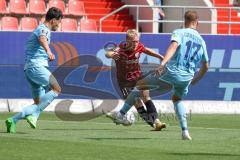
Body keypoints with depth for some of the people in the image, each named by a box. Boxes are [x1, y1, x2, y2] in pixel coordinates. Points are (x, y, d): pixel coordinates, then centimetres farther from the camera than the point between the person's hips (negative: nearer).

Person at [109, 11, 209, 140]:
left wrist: (163, 63, -34)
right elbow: (205, 67, 24)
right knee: (177, 99, 33)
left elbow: (173, 46, -20)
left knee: (140, 85, 16)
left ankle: (121, 114, 10)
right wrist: (195, 80, 42)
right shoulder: (201, 41, 18)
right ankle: (185, 131, 17)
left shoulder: (179, 33, 3)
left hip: (170, 73, -4)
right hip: (186, 78, 4)